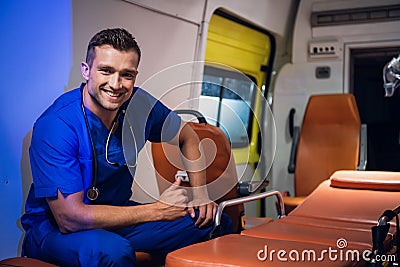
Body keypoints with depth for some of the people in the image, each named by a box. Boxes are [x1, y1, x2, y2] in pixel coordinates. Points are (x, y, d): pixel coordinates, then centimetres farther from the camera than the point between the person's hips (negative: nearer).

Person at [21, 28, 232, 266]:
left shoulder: (139, 104, -8)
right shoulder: (55, 125, -25)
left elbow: (187, 137, 11)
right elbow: (69, 218, -27)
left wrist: (199, 193, -5)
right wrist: (158, 210, -21)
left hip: (116, 216, 6)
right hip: (54, 228, -5)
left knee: (214, 222, -5)